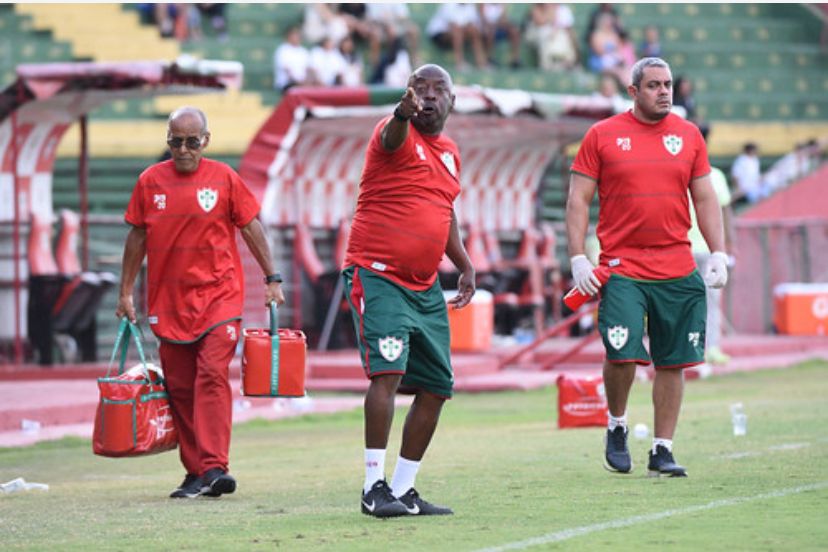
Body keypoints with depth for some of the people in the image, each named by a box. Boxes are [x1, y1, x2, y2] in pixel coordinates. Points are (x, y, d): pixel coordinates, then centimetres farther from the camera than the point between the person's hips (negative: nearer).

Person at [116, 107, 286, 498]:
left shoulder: (224, 178, 0)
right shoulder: (150, 181, 6)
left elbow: (251, 228, 6)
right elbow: (137, 237, 13)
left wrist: (271, 279, 4)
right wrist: (126, 292, 14)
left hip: (218, 295, -3)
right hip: (168, 301, 3)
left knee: (213, 376, -16)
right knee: (179, 388, 5)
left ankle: (214, 467, -21)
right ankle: (195, 473, 12)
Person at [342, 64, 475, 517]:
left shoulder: (449, 152, 15)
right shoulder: (397, 134, -9)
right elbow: (393, 138, -35)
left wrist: (465, 265, 22)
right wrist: (405, 112, -58)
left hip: (426, 288, 8)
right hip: (377, 275, -8)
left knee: (436, 387, 6)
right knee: (388, 370, -22)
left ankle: (403, 489, 15)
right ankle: (374, 487, -19)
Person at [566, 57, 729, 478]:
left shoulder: (688, 135, 10)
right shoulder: (602, 136, 2)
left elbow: (705, 199, 15)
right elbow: (578, 200, 3)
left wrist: (718, 254, 5)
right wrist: (578, 259, -6)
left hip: (678, 272, 3)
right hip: (622, 270, -3)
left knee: (672, 362, 3)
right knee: (623, 354, -15)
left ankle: (662, 451, 12)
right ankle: (616, 427, 12)